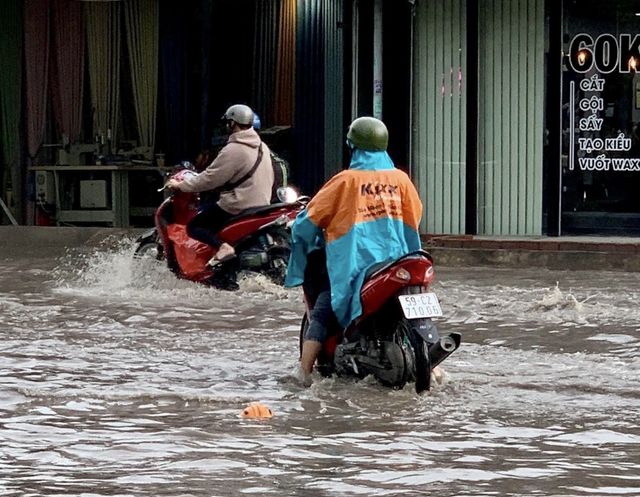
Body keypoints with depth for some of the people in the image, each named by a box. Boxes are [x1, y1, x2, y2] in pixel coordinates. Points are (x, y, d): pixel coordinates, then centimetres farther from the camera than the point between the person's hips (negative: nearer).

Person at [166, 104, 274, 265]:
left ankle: (221, 246, -27)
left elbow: (209, 178, -16)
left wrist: (180, 185, -4)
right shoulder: (262, 147, 10)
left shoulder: (233, 150, -17)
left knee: (193, 226, -3)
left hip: (238, 206, -9)